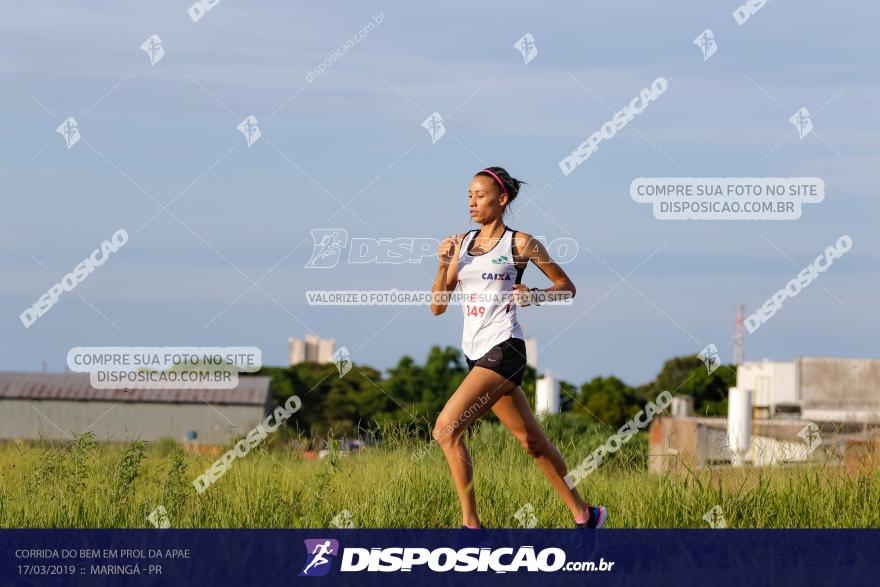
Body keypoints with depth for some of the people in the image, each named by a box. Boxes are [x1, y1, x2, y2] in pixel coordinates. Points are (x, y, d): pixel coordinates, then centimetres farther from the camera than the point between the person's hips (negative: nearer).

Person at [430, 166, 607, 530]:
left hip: (503, 350, -7)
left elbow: (567, 287, 4)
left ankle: (470, 524, -13)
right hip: (475, 352, 7)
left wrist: (536, 295, -15)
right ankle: (583, 514, 23)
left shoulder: (520, 243, -4)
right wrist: (444, 265, -5)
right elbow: (437, 307, 10)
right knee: (531, 441, 13)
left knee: (446, 429, -18)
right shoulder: (462, 243, 12)